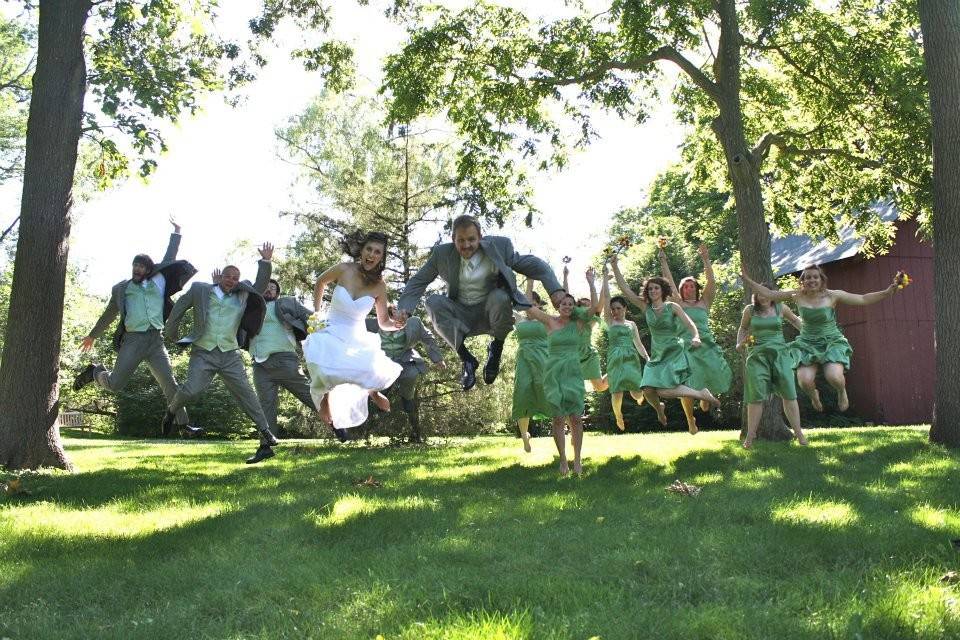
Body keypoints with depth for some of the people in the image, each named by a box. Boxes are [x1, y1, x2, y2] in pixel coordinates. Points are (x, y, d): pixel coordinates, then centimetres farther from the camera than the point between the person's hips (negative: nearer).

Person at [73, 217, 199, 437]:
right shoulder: (121, 289, 12)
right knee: (114, 384, -4)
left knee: (170, 384, -2)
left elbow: (169, 260, 19)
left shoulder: (157, 282, 14)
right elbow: (108, 315, 23)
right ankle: (95, 372, 28)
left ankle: (181, 423, 3)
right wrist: (92, 336, 31)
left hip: (156, 340, 1)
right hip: (133, 339, -1)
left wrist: (176, 233, 17)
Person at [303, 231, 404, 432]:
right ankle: (325, 398, 5)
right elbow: (321, 282, 10)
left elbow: (384, 322, 3)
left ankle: (372, 391, 21)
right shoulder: (343, 270, -12)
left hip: (358, 339, 2)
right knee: (326, 372, -34)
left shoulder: (379, 286, -7)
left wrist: (395, 324, -20)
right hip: (330, 334, -2)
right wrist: (317, 312, 11)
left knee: (379, 376, -21)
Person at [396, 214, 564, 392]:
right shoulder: (442, 253, -6)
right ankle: (466, 358, -14)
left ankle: (496, 348, -4)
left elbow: (533, 264, -8)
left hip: (489, 313, -2)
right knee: (433, 302, -24)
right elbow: (418, 282, -1)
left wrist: (555, 289, -23)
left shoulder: (499, 246, -10)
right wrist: (405, 308, -19)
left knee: (500, 297, -33)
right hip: (461, 317, 2)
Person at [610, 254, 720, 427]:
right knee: (648, 390, -12)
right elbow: (625, 288, 1)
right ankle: (659, 407, 24)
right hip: (656, 355, 4)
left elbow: (690, 325, -10)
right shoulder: (646, 307, 4)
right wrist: (614, 266, -6)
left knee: (664, 390, -23)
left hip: (674, 353, -4)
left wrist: (695, 337, -32)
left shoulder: (672, 307, -5)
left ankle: (702, 394, -4)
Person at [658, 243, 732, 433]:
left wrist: (706, 260, -1)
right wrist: (663, 261, 3)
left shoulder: (704, 302, 14)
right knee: (686, 385, -10)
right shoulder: (678, 304, 12)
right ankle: (690, 419, 12)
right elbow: (669, 282, 6)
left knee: (717, 376, -13)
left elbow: (711, 282, 4)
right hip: (686, 347, -1)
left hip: (706, 346, 1)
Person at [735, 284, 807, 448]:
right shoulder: (750, 310, 5)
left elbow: (795, 320, 23)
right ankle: (750, 436, 3)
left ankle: (799, 433, 6)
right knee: (756, 396, -3)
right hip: (757, 355, -1)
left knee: (789, 394, -2)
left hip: (780, 354, 1)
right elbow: (743, 328, 20)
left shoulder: (780, 308, 6)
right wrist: (739, 343, 4)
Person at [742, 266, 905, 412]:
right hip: (807, 343, 2)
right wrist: (747, 280, -4)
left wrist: (889, 291, -15)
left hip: (832, 342, -2)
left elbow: (864, 299, -6)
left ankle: (841, 391, 13)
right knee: (804, 381, -21)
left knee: (834, 377, -28)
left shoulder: (832, 295, -7)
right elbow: (768, 293, 2)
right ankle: (813, 394, 21)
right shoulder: (797, 295, -2)